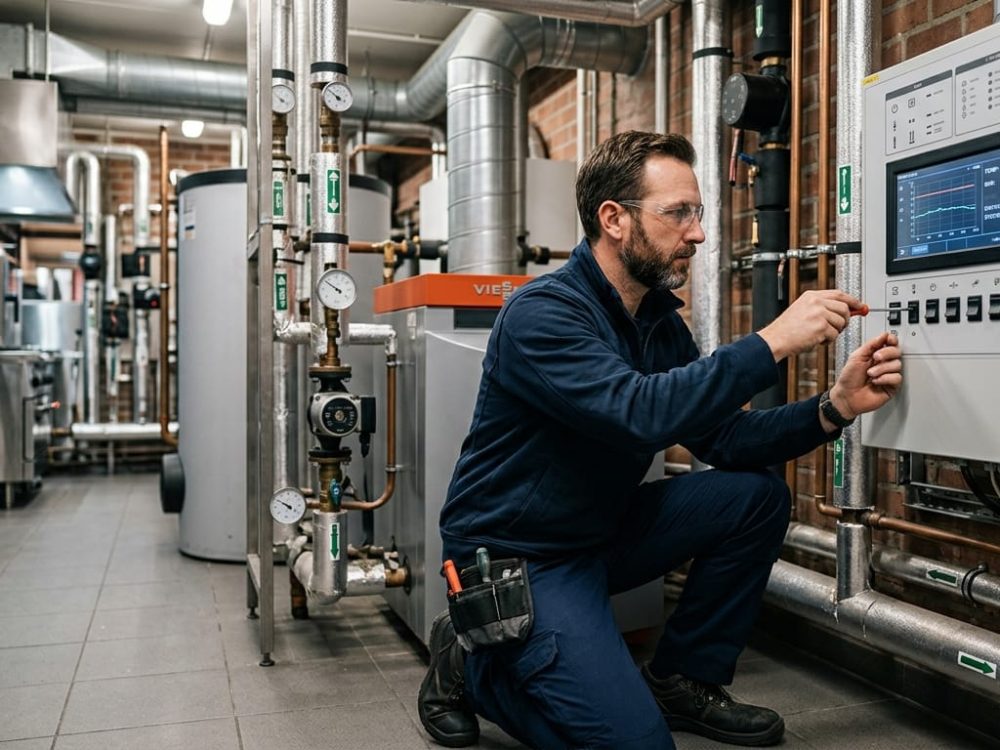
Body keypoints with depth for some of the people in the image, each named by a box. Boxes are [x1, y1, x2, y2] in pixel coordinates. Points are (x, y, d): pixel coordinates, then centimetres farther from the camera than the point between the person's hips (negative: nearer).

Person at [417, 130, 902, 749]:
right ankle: (472, 665, 7)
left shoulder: (662, 323, 4)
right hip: (516, 557, -8)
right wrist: (772, 342, -33)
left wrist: (834, 407, -13)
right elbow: (640, 414, -37)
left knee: (758, 496, -4)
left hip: (602, 532, 8)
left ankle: (683, 681, 11)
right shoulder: (542, 313, -22)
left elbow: (724, 441, 0)